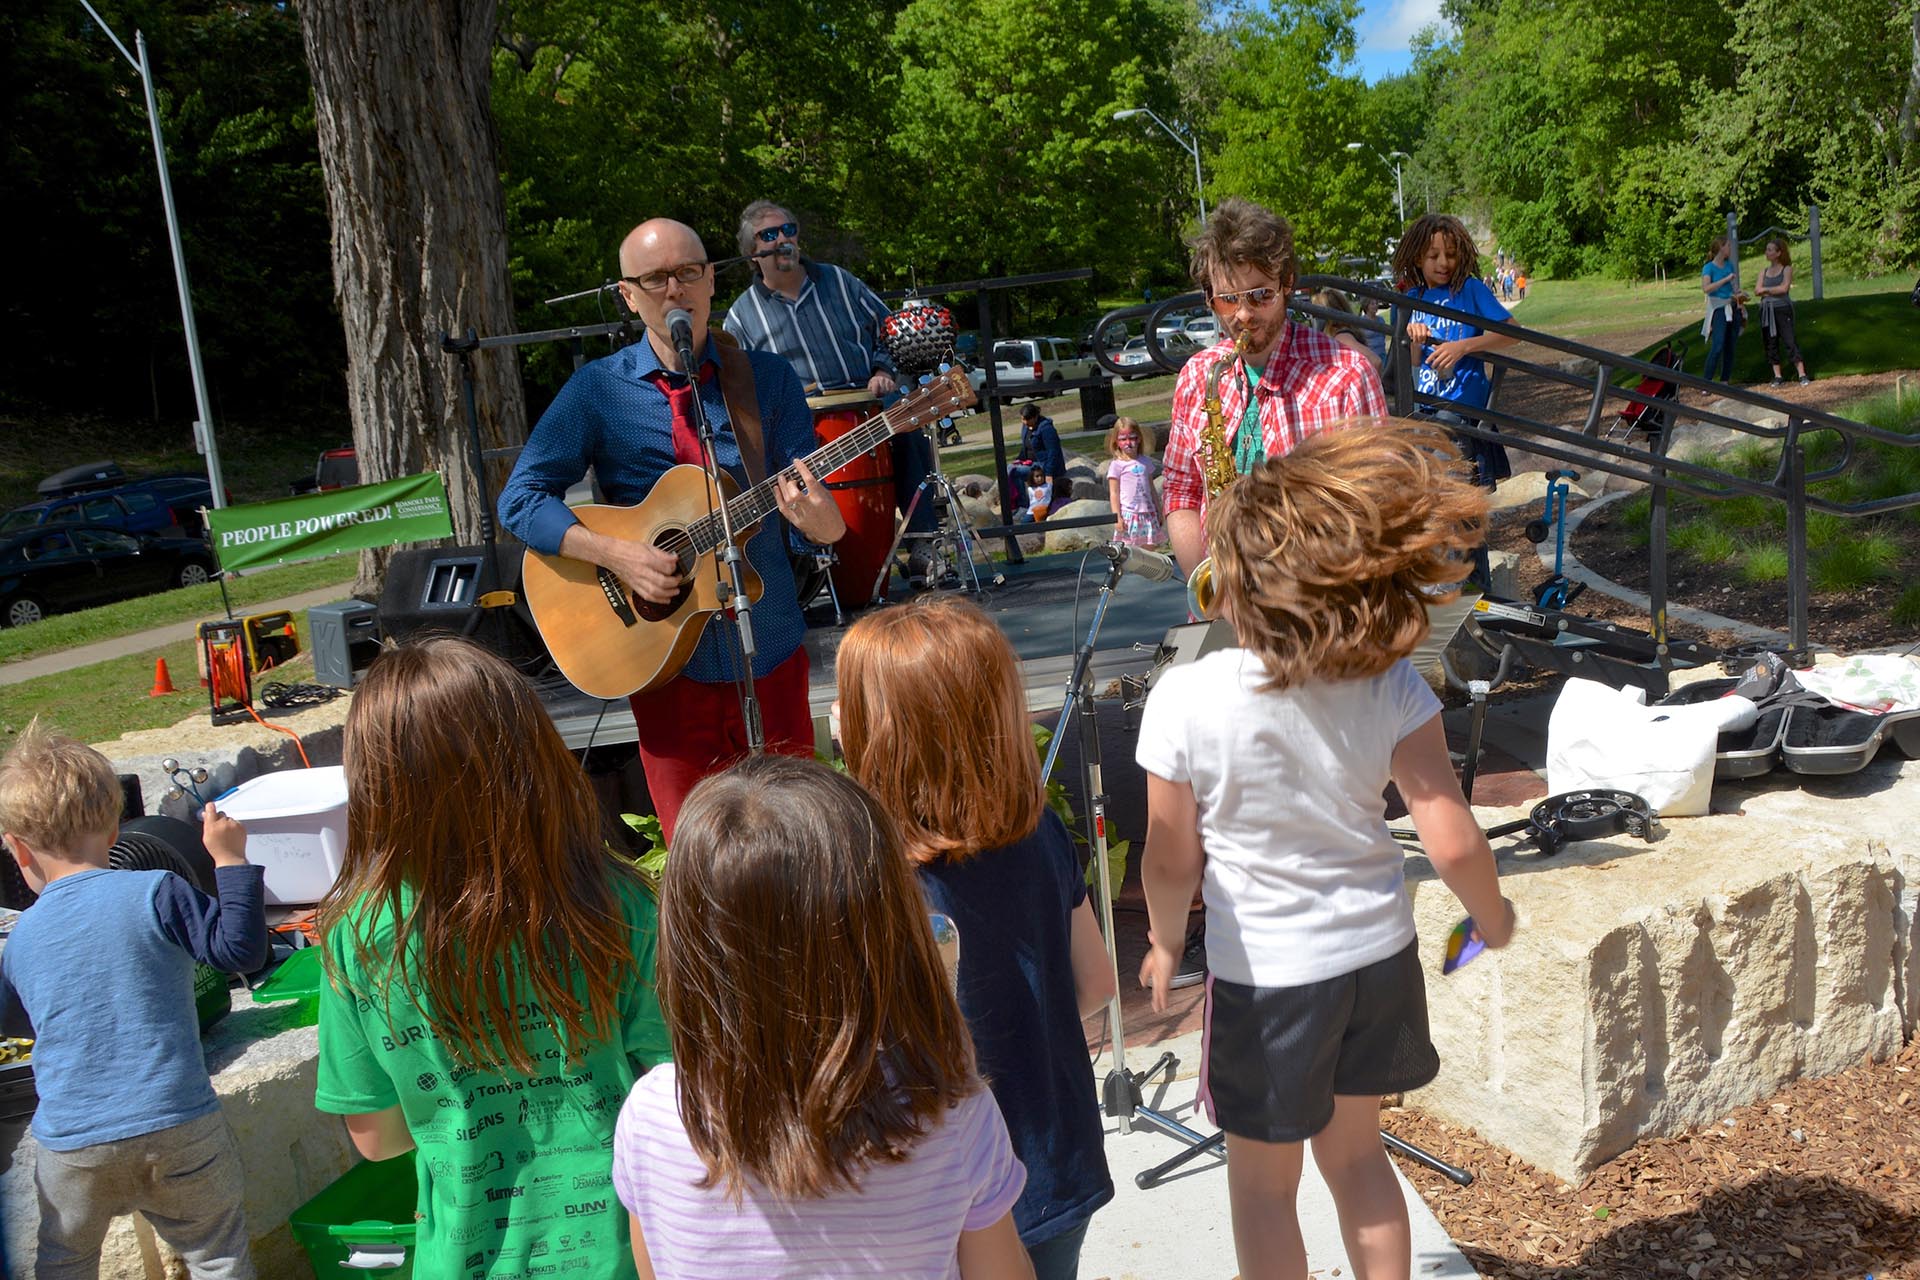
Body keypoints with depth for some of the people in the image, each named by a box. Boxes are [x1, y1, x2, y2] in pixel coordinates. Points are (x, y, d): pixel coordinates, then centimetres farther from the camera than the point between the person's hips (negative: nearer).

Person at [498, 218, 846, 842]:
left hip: (769, 649, 1)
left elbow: (832, 529, -1)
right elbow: (520, 497, -3)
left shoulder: (768, 378, 1)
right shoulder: (598, 389, 0)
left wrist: (814, 515, -26)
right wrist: (616, 553, -18)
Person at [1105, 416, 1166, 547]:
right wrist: (1117, 517, -11)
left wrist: (1159, 512, 16)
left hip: (1148, 514, 4)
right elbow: (1114, 493, -4)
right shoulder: (1116, 465, -3)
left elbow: (1152, 489, 16)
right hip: (1128, 515, -4)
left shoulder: (1145, 461, 11)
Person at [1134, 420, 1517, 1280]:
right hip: (1379, 955, 4)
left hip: (1262, 971, -3)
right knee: (1355, 1150, 27)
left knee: (1262, 1180, 18)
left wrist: (1164, 943, 7)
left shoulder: (1185, 701, -23)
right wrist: (1493, 917, 6)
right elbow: (1453, 843, -15)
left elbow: (1172, 862, -12)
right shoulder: (1390, 686, -15)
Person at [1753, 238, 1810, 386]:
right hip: (1766, 311, 5)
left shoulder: (1787, 269, 1)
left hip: (1782, 309, -5)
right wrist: (1775, 290, -10)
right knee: (1771, 343, 4)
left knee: (1789, 341, -10)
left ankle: (1802, 375, -10)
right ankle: (1777, 376, 11)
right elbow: (1757, 291, 3)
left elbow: (1784, 288, -12)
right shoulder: (1764, 271, 14)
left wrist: (1766, 289, -4)